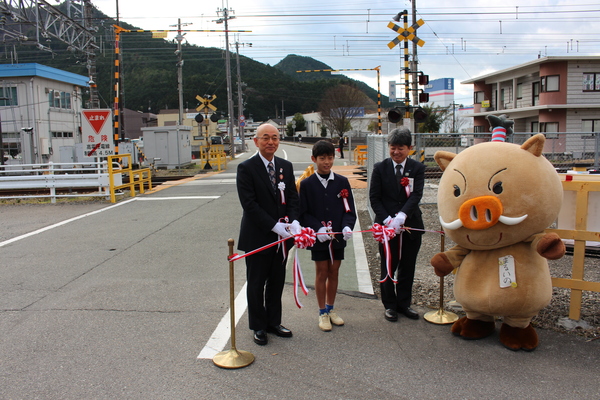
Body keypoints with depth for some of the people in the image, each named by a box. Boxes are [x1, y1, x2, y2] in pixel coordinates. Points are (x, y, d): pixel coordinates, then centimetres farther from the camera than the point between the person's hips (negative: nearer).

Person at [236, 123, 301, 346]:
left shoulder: (286, 166, 6)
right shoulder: (246, 168, -12)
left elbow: (293, 197, 5)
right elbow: (249, 204, -18)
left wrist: (294, 222, -13)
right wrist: (275, 226, -22)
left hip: (282, 236, 5)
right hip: (258, 236, -5)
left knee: (277, 282, 16)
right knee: (257, 284, 9)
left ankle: (274, 322, 33)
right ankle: (258, 327, 25)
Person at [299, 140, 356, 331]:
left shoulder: (342, 182, 1)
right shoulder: (307, 184, -4)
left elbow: (349, 210, 1)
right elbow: (304, 213, -4)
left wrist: (347, 226, -18)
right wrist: (318, 228, -19)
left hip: (338, 237, 2)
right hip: (318, 237, -2)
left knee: (334, 273, 12)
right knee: (322, 273, 6)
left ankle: (330, 309, 29)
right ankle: (322, 313, 20)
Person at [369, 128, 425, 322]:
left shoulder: (417, 168, 0)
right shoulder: (380, 168, 0)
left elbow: (416, 195, -12)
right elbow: (374, 197, -3)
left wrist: (401, 216, -27)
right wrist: (387, 220, -16)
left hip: (411, 225, 1)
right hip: (387, 224, -1)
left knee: (407, 267, 11)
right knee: (388, 267, 8)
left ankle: (404, 303, 27)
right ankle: (390, 305, 23)